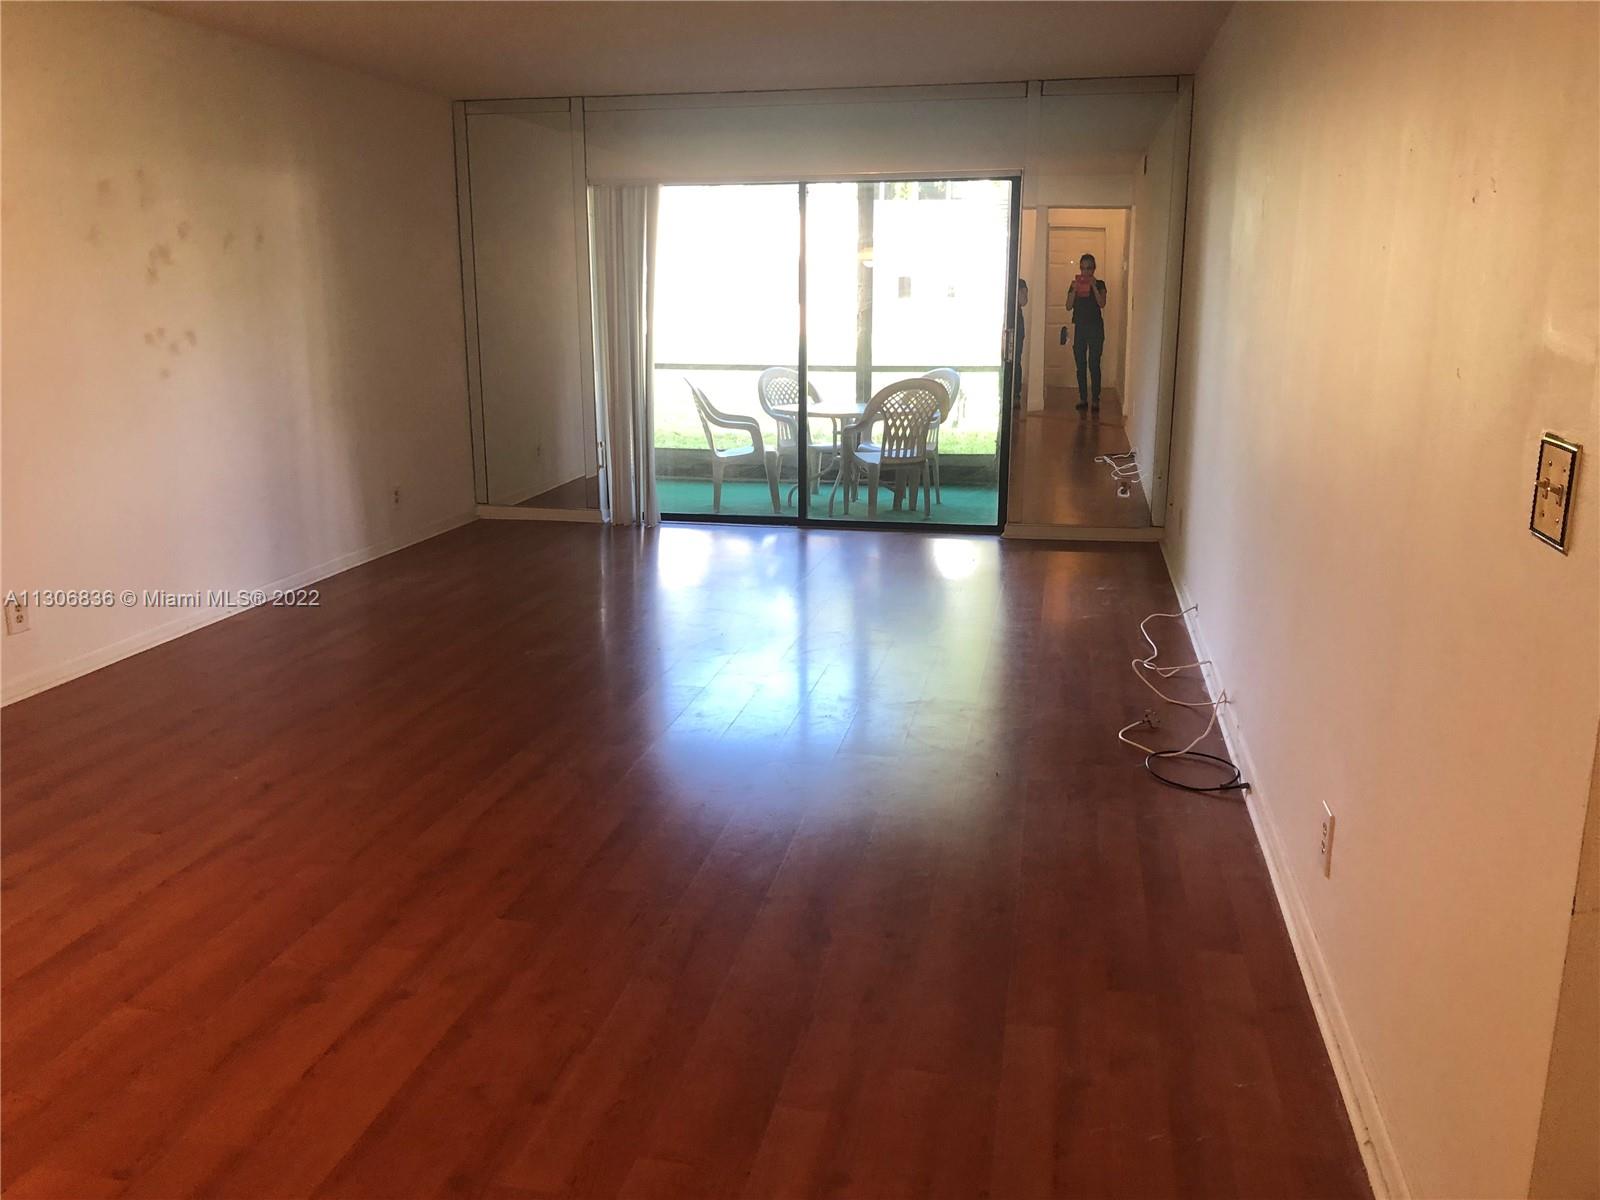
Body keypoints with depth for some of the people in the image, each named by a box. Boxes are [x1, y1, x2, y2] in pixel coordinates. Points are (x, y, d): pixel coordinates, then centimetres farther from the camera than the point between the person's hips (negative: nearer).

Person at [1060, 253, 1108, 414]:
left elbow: (1102, 303, -12)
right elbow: (1069, 306, 0)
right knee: (1080, 364, 4)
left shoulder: (1099, 284, 3)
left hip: (1095, 327, -3)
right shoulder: (1074, 284, 9)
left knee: (1094, 364, -8)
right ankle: (1083, 398, 10)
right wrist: (1074, 289, -12)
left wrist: (1093, 286, -17)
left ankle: (1095, 399, -6)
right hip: (1079, 327, 3)